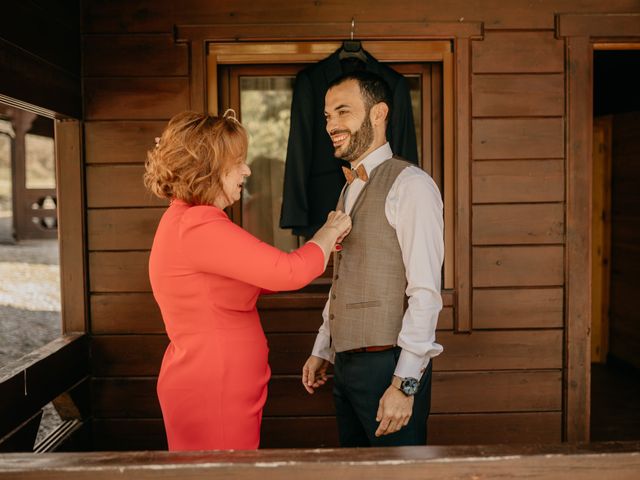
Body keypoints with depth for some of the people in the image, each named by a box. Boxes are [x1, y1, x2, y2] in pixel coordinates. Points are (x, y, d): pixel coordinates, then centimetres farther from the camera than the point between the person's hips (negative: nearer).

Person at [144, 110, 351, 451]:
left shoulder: (184, 221, 11)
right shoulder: (197, 226, -22)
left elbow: (260, 278, 16)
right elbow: (290, 272, -24)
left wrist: (322, 246, 11)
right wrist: (330, 231, -6)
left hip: (221, 387, 10)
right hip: (211, 393, -10)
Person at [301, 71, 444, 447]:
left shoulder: (409, 184, -13)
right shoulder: (350, 190, 14)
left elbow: (425, 292, -19)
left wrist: (404, 384, -22)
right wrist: (322, 350, 20)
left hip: (389, 364, -8)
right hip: (347, 365, 8)